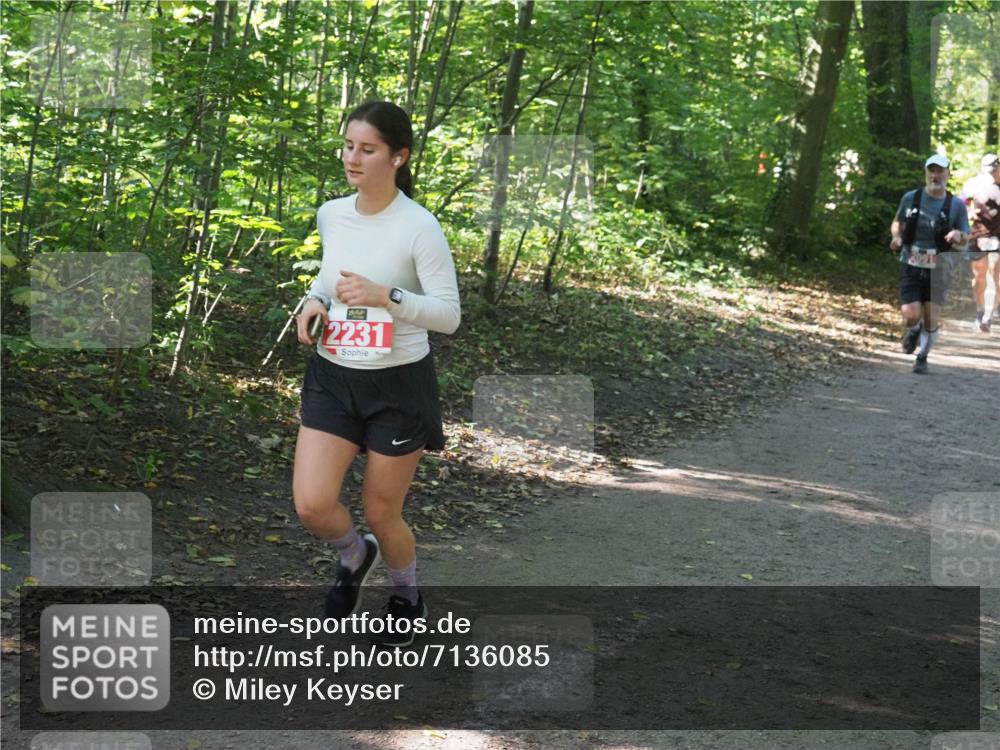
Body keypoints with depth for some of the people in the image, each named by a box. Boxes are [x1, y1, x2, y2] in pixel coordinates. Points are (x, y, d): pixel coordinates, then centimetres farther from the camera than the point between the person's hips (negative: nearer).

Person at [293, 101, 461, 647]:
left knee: (381, 514, 7)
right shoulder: (330, 215, 0)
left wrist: (386, 296, -29)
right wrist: (315, 299, 1)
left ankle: (408, 597, 39)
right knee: (312, 505, -9)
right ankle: (354, 556, 28)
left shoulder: (419, 227, -17)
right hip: (333, 377, 4)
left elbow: (449, 314, -15)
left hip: (399, 384, -4)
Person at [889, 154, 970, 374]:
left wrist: (959, 235, -20)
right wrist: (896, 237, -8)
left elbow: (966, 237, 4)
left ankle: (923, 357, 22)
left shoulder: (956, 205, -2)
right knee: (911, 317, -10)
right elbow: (897, 223, 14)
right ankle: (913, 331, 28)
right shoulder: (911, 198, 0)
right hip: (911, 267, 0)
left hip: (937, 271, 0)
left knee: (931, 319, -2)